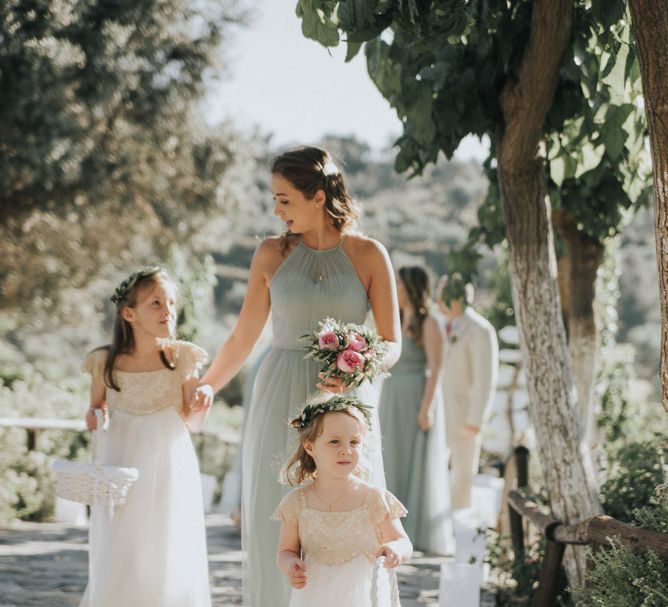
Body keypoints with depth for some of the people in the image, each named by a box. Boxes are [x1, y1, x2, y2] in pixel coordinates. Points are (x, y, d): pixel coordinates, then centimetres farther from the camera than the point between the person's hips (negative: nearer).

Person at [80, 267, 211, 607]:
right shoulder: (106, 363, -4)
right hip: (121, 473, 0)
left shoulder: (182, 358, -4)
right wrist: (94, 416, -12)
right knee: (118, 561, 2)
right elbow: (96, 409, 11)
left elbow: (191, 423, 2)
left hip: (169, 473, 0)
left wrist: (201, 406, -19)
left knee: (166, 554, 2)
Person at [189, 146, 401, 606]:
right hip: (281, 405, 2)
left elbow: (392, 344, 0)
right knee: (276, 530, -1)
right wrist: (207, 386, 1)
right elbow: (243, 337, 11)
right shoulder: (272, 254, 5)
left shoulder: (368, 255, 0)